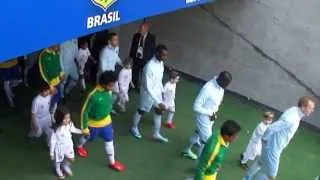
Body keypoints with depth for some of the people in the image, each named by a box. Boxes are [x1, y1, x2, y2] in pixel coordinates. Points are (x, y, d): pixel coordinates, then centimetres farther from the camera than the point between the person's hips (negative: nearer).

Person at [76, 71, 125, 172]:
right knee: (88, 137, 24)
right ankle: (79, 147, 58)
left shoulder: (109, 91, -16)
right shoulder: (94, 95, -36)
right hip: (94, 123, -5)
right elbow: (84, 111, -25)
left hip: (106, 121, 5)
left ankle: (112, 162, 34)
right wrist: (85, 128, -18)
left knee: (109, 141, 16)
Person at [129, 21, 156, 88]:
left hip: (146, 60, -4)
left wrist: (151, 59, -9)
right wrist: (131, 56, 5)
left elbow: (153, 49, -7)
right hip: (136, 59, 4)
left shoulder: (151, 37, -10)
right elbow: (133, 47, 8)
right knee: (134, 74, 14)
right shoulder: (136, 36, 0)